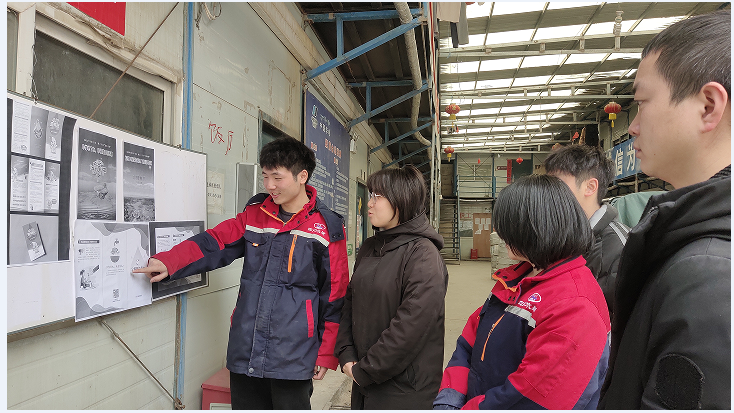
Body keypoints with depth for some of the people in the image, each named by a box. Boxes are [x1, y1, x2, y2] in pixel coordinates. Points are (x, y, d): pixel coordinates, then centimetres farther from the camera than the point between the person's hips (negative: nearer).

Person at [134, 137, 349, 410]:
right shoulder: (255, 213, 7)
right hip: (245, 353, 4)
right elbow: (214, 243, 0)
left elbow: (335, 297, -5)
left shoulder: (327, 227, -7)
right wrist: (168, 262, -17)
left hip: (293, 358, -4)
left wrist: (327, 354, -3)